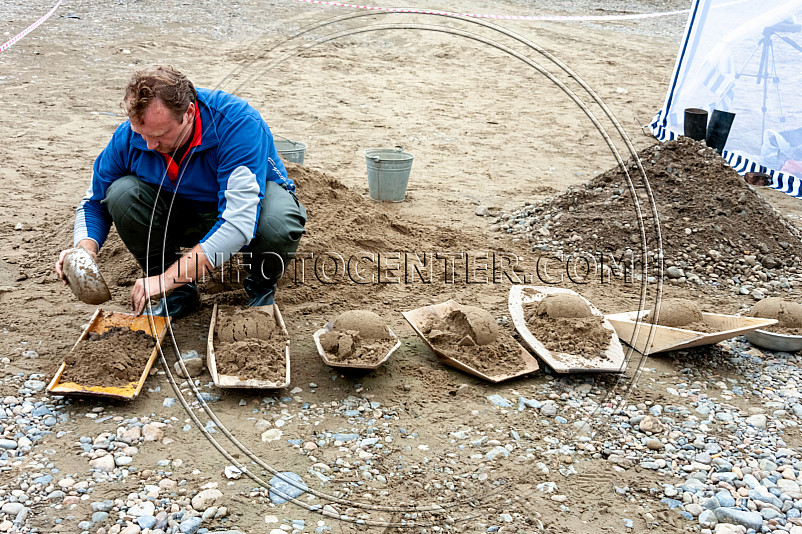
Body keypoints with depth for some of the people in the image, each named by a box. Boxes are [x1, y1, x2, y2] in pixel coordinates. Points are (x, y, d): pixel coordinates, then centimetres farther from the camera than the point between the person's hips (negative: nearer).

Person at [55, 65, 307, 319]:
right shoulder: (129, 136, -19)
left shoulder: (239, 124, -35)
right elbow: (94, 201, -2)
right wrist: (85, 248, -24)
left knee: (280, 222, -39)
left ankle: (261, 281, -2)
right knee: (121, 193, -24)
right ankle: (180, 292, -4)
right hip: (183, 213, 4)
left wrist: (168, 278, -40)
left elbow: (238, 224, -41)